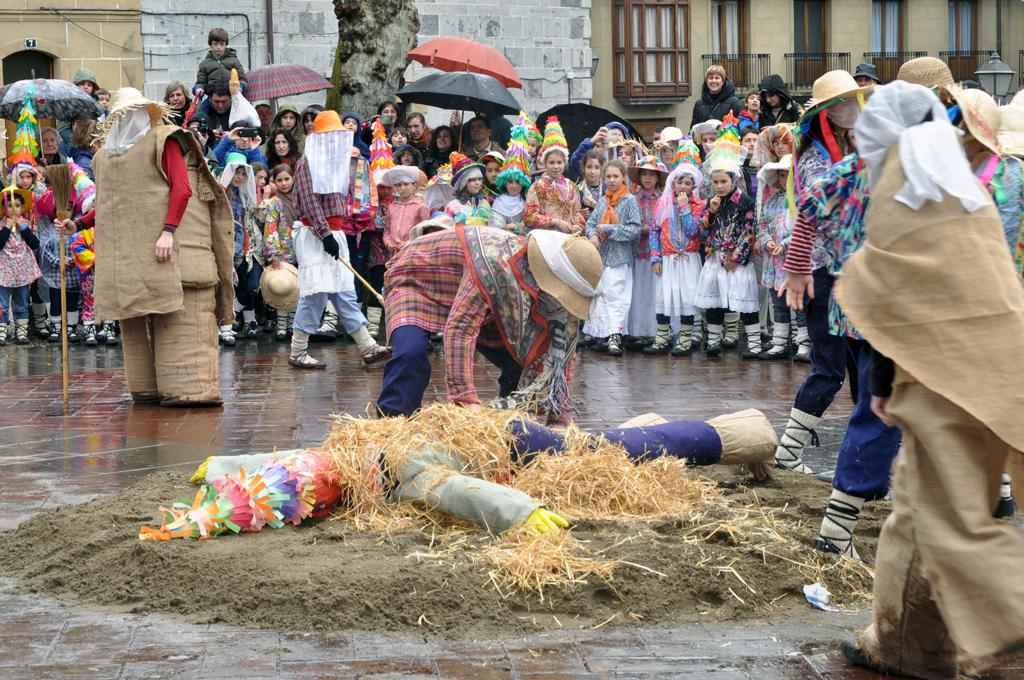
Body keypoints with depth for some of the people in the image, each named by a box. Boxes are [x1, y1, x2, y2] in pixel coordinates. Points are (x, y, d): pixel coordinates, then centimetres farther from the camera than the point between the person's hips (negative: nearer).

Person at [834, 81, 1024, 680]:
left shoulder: (898, 195, -9)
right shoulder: (969, 190, 14)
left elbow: (887, 303, -9)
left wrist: (881, 387, -1)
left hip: (944, 377, -8)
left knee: (949, 517, -1)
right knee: (921, 504, 15)